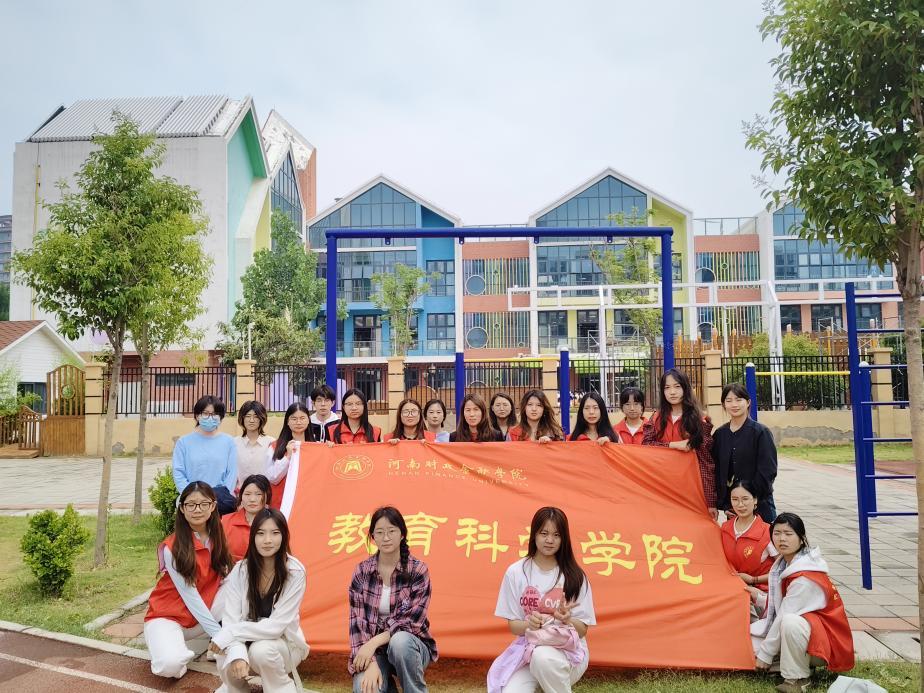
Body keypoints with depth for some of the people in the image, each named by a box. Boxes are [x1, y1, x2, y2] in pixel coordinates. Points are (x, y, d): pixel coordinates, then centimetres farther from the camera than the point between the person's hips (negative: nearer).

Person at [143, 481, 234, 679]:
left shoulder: (217, 538, -4)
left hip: (204, 612, 5)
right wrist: (219, 635, -21)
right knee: (170, 665, -35)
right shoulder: (172, 548, -21)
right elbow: (190, 596, -21)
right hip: (168, 616, -5)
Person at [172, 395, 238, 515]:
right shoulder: (184, 442, 9)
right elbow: (178, 473, 3)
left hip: (222, 502, 0)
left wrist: (224, 497, -8)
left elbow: (232, 474, 4)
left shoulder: (228, 442, 8)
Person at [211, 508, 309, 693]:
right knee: (226, 659, -29)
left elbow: (276, 625, -22)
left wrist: (229, 634, -24)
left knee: (261, 650, -34)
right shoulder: (240, 570, -11)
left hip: (284, 644, -2)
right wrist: (237, 654, -35)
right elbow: (230, 619, -16)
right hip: (249, 642, 2)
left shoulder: (294, 572, -20)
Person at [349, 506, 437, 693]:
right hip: (373, 649, 1)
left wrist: (375, 642, -23)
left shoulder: (418, 570, -10)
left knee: (399, 641, -36)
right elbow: (357, 620, -7)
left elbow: (413, 620, -15)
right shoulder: (362, 571, -3)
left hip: (409, 646, -1)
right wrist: (370, 662, -21)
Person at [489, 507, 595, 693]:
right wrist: (529, 624, -20)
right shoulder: (516, 572, -1)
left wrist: (567, 620, -22)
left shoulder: (574, 576, -3)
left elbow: (582, 629, 0)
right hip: (527, 647, 1)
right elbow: (513, 626, 2)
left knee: (543, 657, -36)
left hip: (568, 649, -1)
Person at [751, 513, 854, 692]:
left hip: (827, 640, -9)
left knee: (790, 622, -39)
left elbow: (785, 616, -22)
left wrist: (765, 655, -16)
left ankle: (798, 679, -17)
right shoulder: (784, 564, 1)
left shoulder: (805, 578, -26)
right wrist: (758, 597, -5)